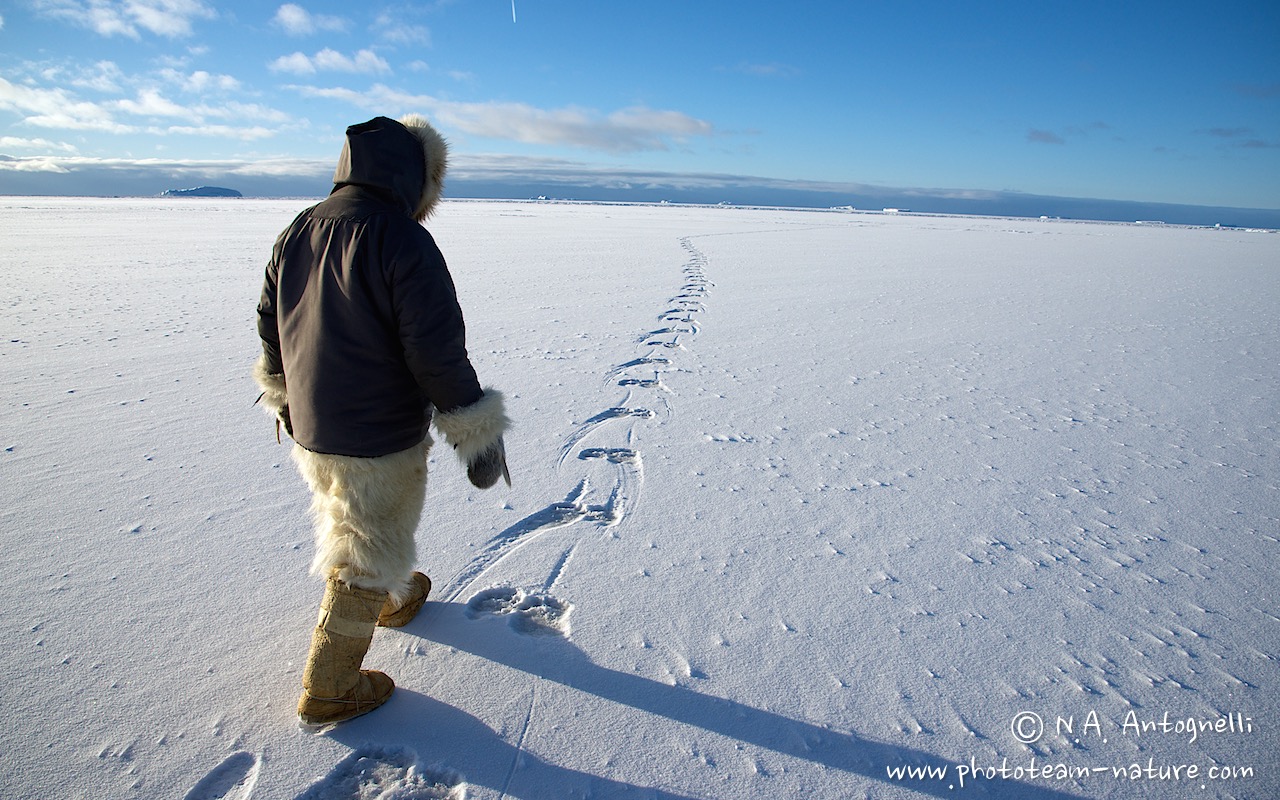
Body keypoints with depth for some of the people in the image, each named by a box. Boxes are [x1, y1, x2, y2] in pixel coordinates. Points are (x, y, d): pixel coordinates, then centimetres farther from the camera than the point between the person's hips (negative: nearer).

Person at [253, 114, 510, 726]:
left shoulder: (297, 232, 3)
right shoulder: (403, 241, -22)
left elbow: (270, 325, 13)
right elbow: (438, 353, -25)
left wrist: (286, 395, 27)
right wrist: (477, 433, -15)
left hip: (310, 429, 8)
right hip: (379, 441, -8)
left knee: (351, 523, 30)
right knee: (364, 559, 10)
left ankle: (394, 599, 56)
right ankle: (328, 691, 26)